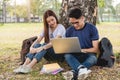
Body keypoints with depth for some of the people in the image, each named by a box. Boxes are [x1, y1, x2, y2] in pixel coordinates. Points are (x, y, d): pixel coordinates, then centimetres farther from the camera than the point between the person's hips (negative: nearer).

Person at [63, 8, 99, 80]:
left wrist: (83, 50, -24)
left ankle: (75, 72, -60)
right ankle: (81, 69, -60)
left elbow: (96, 49, -9)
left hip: (88, 55, -2)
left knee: (93, 58, -37)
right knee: (67, 56, -32)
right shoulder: (69, 30, 0)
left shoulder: (92, 28, -8)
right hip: (75, 56, 2)